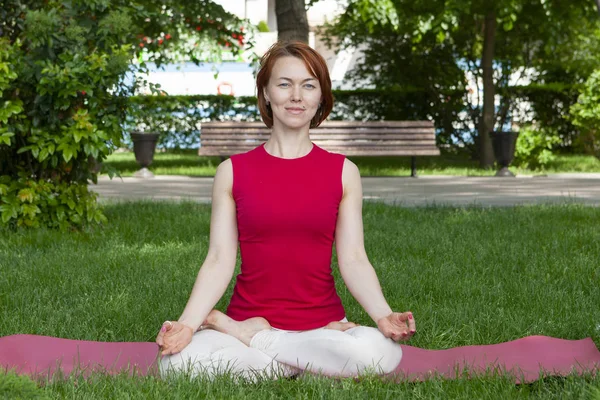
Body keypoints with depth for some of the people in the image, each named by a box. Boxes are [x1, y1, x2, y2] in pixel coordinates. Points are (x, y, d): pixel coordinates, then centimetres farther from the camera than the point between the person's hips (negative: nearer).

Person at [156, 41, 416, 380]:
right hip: (247, 316, -1)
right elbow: (220, 260, 0)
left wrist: (384, 316, -18)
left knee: (382, 351, -34)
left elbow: (353, 259, 0)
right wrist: (187, 323, -16)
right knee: (177, 361, -32)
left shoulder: (343, 171, 6)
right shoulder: (233, 171, 5)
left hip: (323, 324, 1)